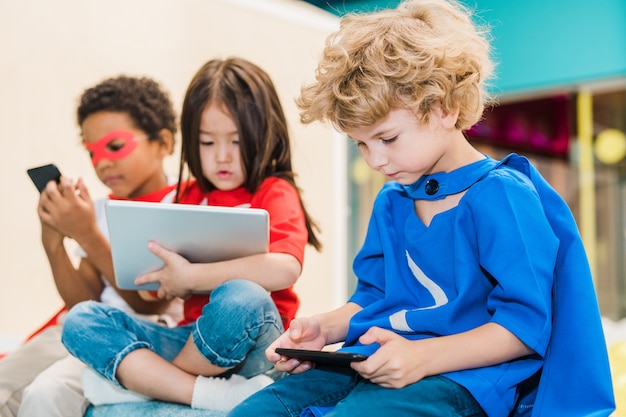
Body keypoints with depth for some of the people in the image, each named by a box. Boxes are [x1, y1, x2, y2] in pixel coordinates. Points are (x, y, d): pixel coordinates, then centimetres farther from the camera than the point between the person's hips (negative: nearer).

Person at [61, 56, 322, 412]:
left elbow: (285, 269, -25)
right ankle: (212, 393, -28)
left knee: (241, 298, -39)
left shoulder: (274, 192, -3)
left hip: (251, 346, -6)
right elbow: (164, 289, 19)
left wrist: (193, 277, -21)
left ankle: (143, 381, -13)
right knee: (81, 319, -11)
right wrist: (169, 278, -6)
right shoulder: (190, 197, 14)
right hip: (193, 338, 6)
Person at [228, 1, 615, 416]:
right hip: (373, 364, 7)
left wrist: (423, 357, -25)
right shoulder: (390, 201, 15)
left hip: (462, 375, -7)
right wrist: (324, 328, 4)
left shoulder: (501, 196, -11)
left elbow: (525, 324, -14)